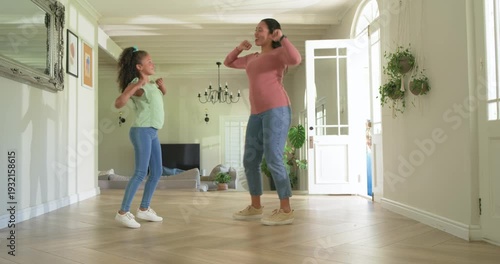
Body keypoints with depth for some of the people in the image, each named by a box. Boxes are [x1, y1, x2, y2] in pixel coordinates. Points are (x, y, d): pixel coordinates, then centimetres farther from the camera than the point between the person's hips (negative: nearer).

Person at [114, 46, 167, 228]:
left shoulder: (151, 84, 14)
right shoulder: (137, 84, -10)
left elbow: (162, 94, 35)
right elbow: (118, 103, -24)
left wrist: (162, 86, 13)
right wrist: (136, 86, -29)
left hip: (153, 133, 9)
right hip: (142, 132, -9)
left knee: (156, 172, 11)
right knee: (141, 173, -13)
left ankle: (144, 209, 20)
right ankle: (123, 212, -8)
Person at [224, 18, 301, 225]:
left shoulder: (278, 53, 3)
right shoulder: (252, 58, 25)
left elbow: (296, 59, -20)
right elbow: (228, 63, 37)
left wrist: (282, 38, -10)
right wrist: (239, 48, 21)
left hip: (276, 110, -8)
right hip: (257, 114, 8)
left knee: (273, 160, -15)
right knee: (250, 160, 7)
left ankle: (286, 210, -9)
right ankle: (255, 207, 17)